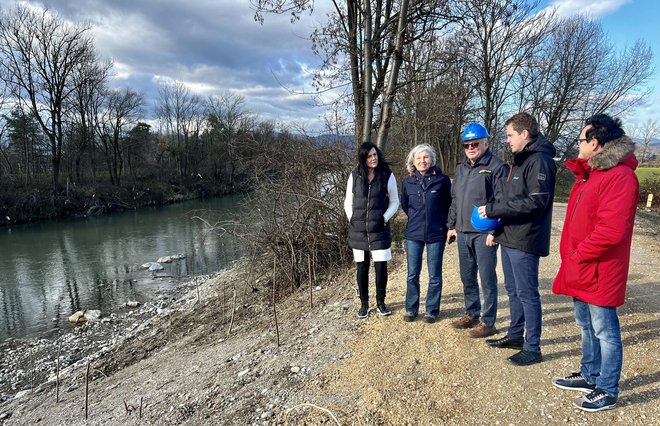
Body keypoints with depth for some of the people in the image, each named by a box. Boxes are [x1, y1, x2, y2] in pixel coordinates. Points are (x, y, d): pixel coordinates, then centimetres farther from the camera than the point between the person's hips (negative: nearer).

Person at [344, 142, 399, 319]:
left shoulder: (387, 176, -2)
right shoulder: (355, 176, 1)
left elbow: (394, 202, 4)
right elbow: (348, 202, 9)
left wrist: (384, 218, -7)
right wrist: (352, 220, -2)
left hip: (379, 229, -1)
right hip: (358, 230, 1)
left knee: (381, 266, 1)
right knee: (362, 267, 9)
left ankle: (381, 302, 21)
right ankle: (364, 303, 23)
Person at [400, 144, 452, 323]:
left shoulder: (442, 180, -6)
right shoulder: (408, 182, 2)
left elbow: (449, 204, 5)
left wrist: (442, 222, 6)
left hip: (436, 234, -2)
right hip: (413, 234, 2)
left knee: (434, 276, 7)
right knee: (412, 274, 8)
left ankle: (432, 310, 21)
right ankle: (411, 309, 22)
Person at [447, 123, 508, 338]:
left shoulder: (497, 167, -8)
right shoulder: (461, 168, 15)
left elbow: (502, 202, -13)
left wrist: (494, 231, -17)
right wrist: (452, 225, 16)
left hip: (484, 233, -7)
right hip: (462, 232, 7)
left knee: (487, 278, 2)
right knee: (467, 277, 16)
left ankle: (488, 321, 14)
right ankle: (472, 314, 32)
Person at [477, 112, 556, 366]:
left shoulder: (539, 161, -15)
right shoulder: (520, 161, 16)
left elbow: (536, 201, -24)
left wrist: (493, 209, -21)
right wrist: (496, 229, 14)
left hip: (525, 242, -10)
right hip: (509, 238, 10)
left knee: (527, 294, 0)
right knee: (513, 291, 18)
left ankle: (532, 348, 13)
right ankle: (515, 336, 32)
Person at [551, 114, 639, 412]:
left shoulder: (619, 176, -19)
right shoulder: (589, 173, 14)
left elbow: (611, 230, -26)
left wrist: (578, 255, -17)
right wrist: (571, 256, 11)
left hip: (599, 272, -10)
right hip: (581, 269, 10)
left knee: (604, 331, 5)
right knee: (587, 326, 21)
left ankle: (607, 391, 21)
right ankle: (590, 376, 37)